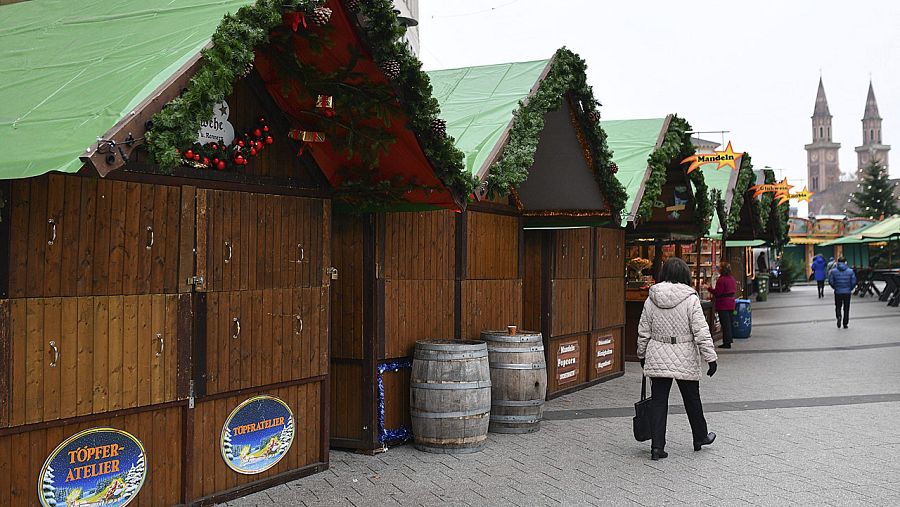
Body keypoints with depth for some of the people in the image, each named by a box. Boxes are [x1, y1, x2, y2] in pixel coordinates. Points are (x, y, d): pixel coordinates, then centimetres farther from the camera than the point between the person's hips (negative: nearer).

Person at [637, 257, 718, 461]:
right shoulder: (690, 299, -10)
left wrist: (642, 355, 19)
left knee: (658, 401, 5)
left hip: (657, 358, 2)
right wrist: (711, 358, -7)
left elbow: (643, 332, 7)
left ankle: (657, 447, 1)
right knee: (692, 399, 16)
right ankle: (700, 437, 35)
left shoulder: (652, 299, 1)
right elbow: (701, 331, -12)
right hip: (685, 359, -2)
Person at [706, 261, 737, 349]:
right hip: (731, 303, 8)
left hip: (723, 305, -8)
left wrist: (709, 288, -5)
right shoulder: (732, 279, 8)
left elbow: (717, 293, -18)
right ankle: (729, 340, 19)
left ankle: (727, 342, -2)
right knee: (729, 322, 15)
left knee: (725, 323, -4)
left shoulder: (721, 280, -18)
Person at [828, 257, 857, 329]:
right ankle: (845, 323, 11)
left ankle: (838, 317, -15)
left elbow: (830, 281, -6)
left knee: (838, 307, 13)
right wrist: (850, 288, 12)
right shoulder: (850, 271, -4)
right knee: (846, 308, 10)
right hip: (847, 292, 0)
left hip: (838, 292, 0)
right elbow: (854, 282, -5)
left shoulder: (833, 271, -5)